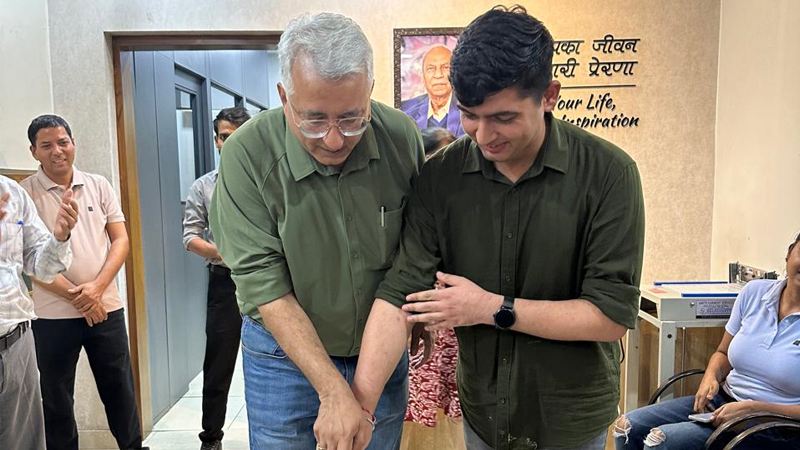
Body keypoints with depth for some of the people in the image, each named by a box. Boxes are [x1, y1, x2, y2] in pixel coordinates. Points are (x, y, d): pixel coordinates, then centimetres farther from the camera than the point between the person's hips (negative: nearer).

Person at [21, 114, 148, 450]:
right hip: (52, 315, -2)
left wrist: (97, 287, -11)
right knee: (56, 398, 11)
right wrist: (73, 294, -13)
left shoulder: (98, 186, 5)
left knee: (119, 388, 12)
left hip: (106, 307, 2)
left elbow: (121, 240, 2)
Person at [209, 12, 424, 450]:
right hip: (285, 352, -2)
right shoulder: (247, 154, -23)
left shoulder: (401, 136, -14)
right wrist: (333, 391, -27)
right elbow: (265, 287, -23)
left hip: (382, 350, 3)